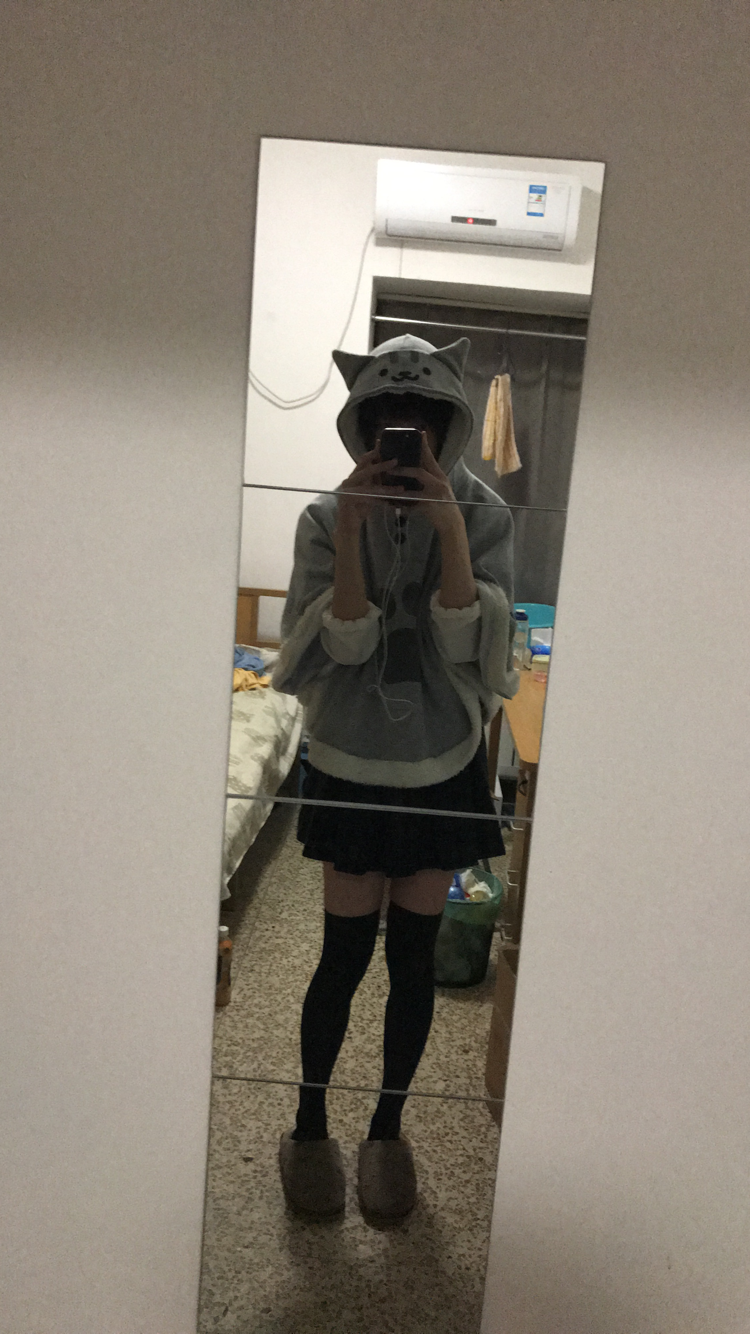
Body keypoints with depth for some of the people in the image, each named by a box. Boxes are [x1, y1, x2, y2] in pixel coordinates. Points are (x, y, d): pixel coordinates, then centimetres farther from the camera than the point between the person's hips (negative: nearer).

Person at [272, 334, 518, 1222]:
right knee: (346, 955, 6)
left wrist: (449, 529, -25)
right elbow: (340, 645, -15)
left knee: (414, 956, 11)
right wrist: (353, 531, -24)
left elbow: (471, 645, -16)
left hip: (442, 769, 1)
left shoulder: (484, 516, -6)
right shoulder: (326, 519, -6)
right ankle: (309, 1124, 31)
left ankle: (388, 1129, 33)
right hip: (350, 767, -1)